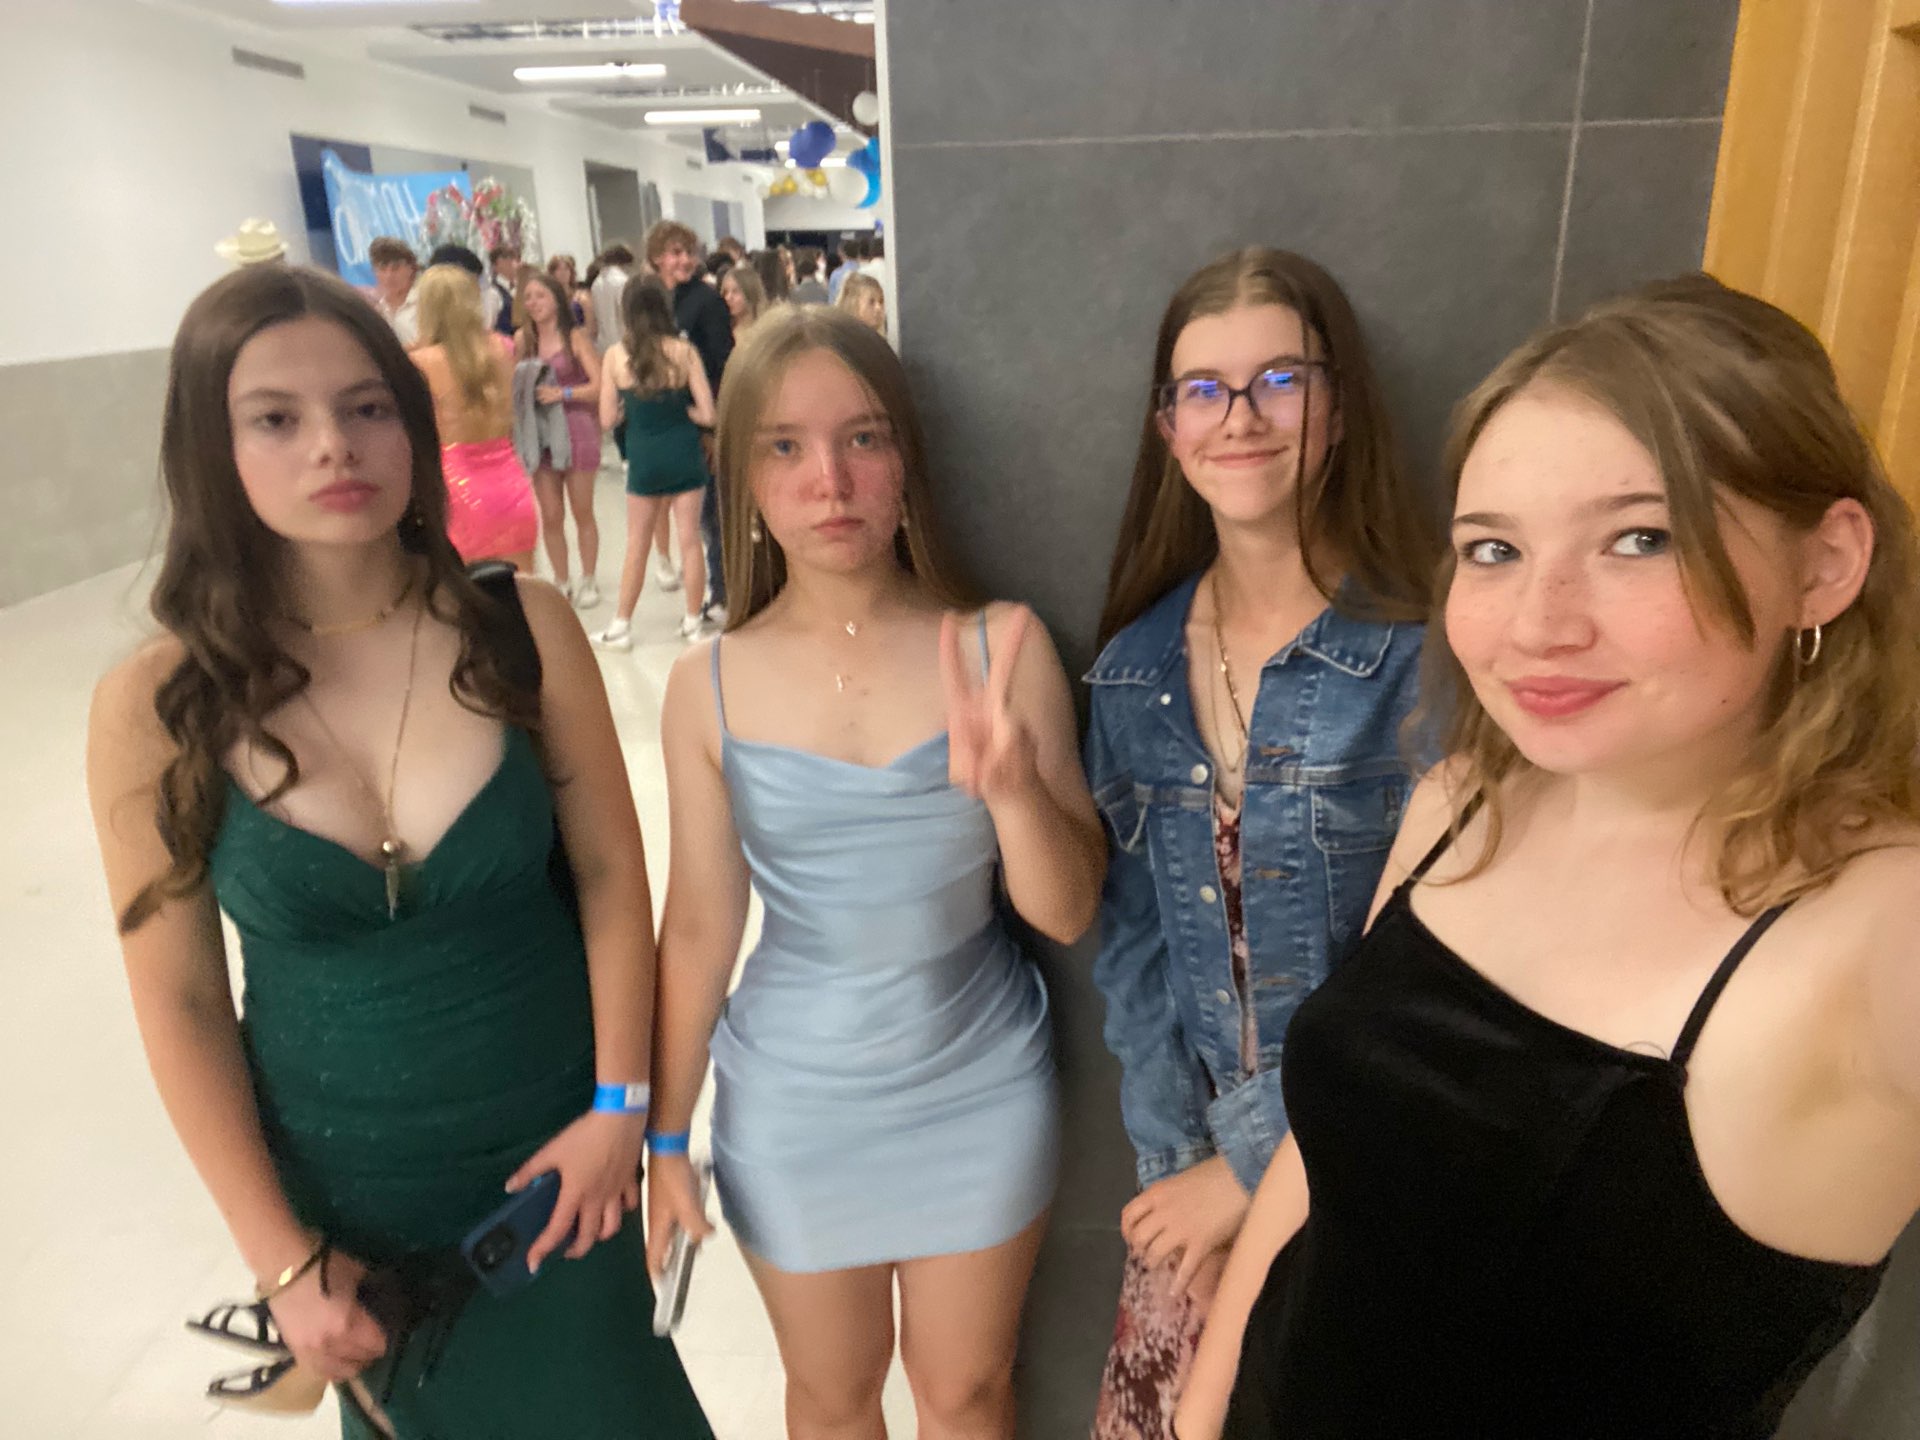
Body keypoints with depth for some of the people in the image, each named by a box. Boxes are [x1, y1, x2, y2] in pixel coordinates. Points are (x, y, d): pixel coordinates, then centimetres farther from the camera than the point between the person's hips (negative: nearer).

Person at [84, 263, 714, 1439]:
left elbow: (611, 872, -7)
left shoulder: (521, 629, -14)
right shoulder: (157, 707, -15)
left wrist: (621, 1106, -8)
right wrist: (284, 1259, -7)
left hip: (555, 1149, 0)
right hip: (342, 1187, 0)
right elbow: (181, 1000, -9)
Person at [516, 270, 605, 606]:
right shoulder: (522, 339, 8)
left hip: (576, 429, -3)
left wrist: (563, 393, -20)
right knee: (550, 516, 4)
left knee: (582, 513, 7)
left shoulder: (575, 337, -3)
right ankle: (562, 582, 15)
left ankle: (588, 581, 19)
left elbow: (599, 385, -10)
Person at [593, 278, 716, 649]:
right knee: (690, 539, 10)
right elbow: (707, 413, -8)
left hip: (644, 458, 1)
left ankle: (621, 626, 20)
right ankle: (692, 621, 19)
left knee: (636, 544, 13)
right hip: (684, 454, 0)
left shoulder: (615, 355, -7)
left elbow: (609, 419, -3)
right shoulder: (683, 351, -9)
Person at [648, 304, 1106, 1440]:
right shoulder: (712, 687, -11)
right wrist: (664, 1133, 6)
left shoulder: (999, 648, -14)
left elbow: (1070, 912, -13)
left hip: (979, 1090, 0)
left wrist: (1012, 788, -33)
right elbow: (700, 929, -2)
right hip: (793, 1102, 1)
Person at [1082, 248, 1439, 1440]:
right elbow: (1131, 938, 0)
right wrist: (1176, 1157, -4)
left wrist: (1246, 1163, -13)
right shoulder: (1135, 667, -3)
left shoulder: (1424, 658, -16)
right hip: (1187, 1157, 4)